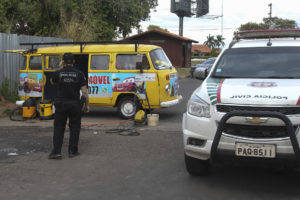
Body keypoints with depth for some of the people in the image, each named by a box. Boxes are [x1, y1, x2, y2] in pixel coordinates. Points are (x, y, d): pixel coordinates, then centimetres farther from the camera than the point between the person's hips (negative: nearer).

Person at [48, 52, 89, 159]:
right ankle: (72, 151, 12)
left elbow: (52, 82, 19)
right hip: (75, 104, 0)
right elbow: (84, 91, -6)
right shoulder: (79, 74, -3)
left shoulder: (58, 73, -3)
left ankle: (56, 151, -1)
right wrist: (87, 105, 2)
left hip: (61, 104, 0)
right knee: (74, 128, 11)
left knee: (59, 128, 5)